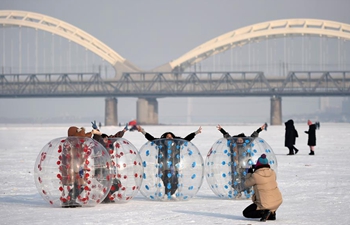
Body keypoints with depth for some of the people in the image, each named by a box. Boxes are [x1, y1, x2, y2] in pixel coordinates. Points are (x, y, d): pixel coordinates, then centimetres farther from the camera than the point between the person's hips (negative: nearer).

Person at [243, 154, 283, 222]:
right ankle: (272, 213, 21)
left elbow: (247, 184, 0)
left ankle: (264, 212, -10)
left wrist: (249, 173, 16)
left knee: (245, 213, 13)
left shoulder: (255, 176, -17)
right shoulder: (272, 173, -2)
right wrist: (256, 169, 22)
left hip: (265, 205, -5)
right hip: (277, 202, 5)